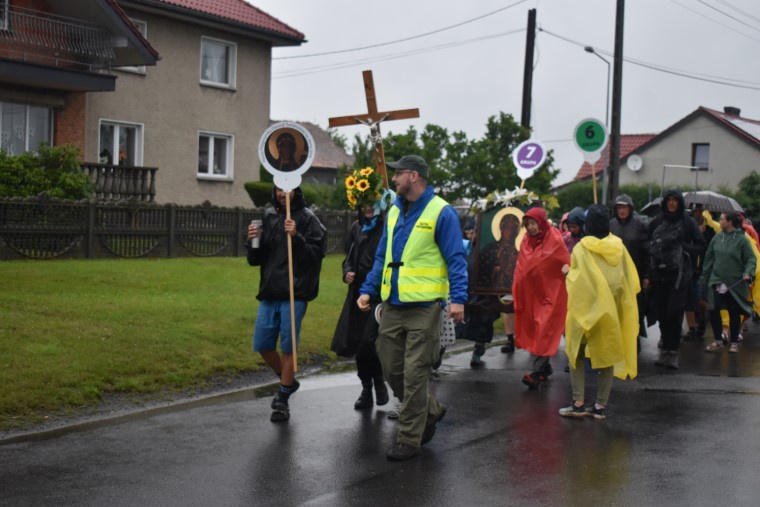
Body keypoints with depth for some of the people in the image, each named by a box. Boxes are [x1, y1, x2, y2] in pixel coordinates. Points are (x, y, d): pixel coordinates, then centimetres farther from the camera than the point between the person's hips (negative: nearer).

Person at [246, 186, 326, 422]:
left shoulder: (307, 219, -4)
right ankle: (287, 381, 33)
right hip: (269, 293, 6)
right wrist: (253, 242, -5)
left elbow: (316, 254, -13)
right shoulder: (268, 217, 11)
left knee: (288, 347, -1)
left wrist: (296, 237, -24)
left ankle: (283, 399, 13)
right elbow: (255, 260, 14)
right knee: (262, 344, 9)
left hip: (294, 294, -6)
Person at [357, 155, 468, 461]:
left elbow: (455, 259, -11)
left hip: (424, 307, -7)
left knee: (414, 374, -2)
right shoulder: (394, 212, 14)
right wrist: (368, 290, 10)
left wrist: (458, 298, -21)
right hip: (393, 306, 7)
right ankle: (431, 411, 33)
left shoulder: (440, 212, -8)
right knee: (392, 371, 10)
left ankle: (409, 440, 8)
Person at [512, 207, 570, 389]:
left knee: (544, 333, -10)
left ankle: (537, 373, -14)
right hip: (531, 294, 6)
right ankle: (544, 367, 23)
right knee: (533, 331, 10)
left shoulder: (555, 241, -10)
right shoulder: (527, 241, 5)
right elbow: (521, 268, 12)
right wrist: (517, 291, 10)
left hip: (550, 294, -6)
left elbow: (567, 266, -7)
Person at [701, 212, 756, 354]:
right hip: (717, 281, 4)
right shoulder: (717, 237, 4)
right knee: (713, 310, -3)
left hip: (735, 283, -3)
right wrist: (704, 277, 12)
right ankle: (718, 340, 12)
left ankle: (734, 342, 19)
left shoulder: (742, 239, -9)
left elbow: (751, 259, -8)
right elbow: (709, 258, 10)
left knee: (734, 313, 6)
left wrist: (748, 273, -25)